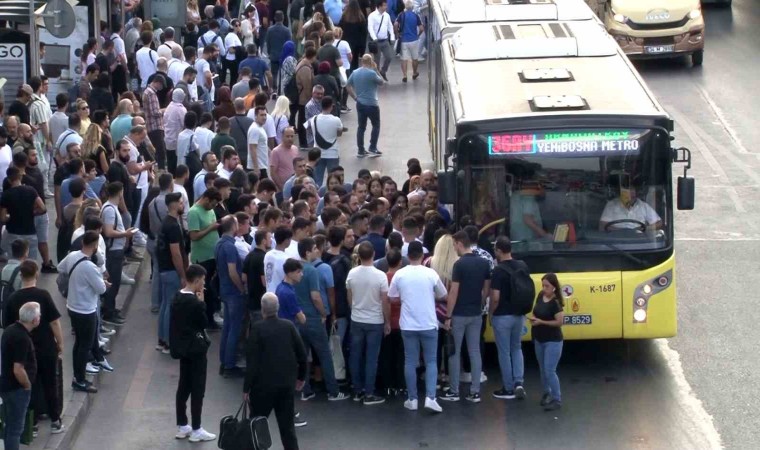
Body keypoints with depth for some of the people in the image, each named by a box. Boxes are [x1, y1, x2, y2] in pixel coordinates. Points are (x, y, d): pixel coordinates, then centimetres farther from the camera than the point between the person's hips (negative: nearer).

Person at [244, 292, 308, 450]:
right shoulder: (289, 326, -2)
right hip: (287, 383, 3)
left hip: (263, 384, -3)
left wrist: (246, 388, -5)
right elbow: (302, 354, 3)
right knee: (287, 424, 7)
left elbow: (252, 360, -13)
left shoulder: (258, 328, -13)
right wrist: (301, 376, 19)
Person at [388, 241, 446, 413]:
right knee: (431, 362, 7)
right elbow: (443, 295, 5)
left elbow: (393, 298, 5)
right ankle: (430, 397, -7)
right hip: (428, 324, -1)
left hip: (408, 325, 1)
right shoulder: (430, 274, -7)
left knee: (410, 362, 10)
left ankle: (412, 399, 11)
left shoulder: (400, 275, -4)